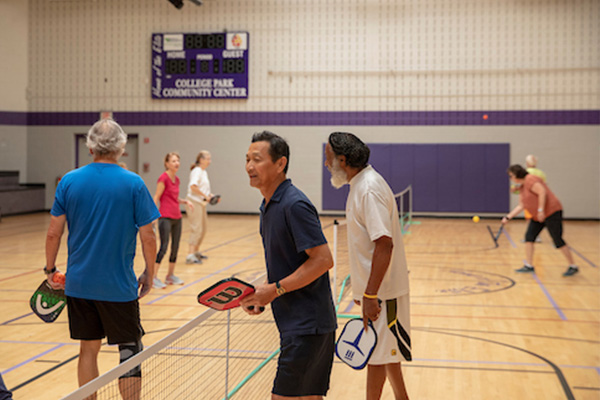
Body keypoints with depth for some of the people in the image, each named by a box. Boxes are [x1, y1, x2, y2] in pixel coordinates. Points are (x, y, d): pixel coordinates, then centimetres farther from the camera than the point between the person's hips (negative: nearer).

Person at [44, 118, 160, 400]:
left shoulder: (69, 181, -1)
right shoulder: (133, 184, -8)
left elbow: (54, 233, 1)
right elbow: (148, 238, -8)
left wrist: (50, 270, 15)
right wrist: (149, 274, 6)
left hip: (79, 283, 3)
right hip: (119, 286, -3)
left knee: (88, 350, 14)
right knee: (130, 351, 6)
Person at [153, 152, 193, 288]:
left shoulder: (176, 179, 12)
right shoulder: (163, 178, -10)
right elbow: (156, 198, -11)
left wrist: (185, 201, 6)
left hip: (177, 217, 8)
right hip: (165, 217, -8)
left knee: (175, 247, 11)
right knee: (164, 247, -11)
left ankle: (171, 275, 22)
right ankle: (154, 277, -4)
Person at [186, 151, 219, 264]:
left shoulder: (204, 172, 18)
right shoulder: (197, 171, -13)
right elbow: (193, 186, -28)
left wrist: (211, 195, 12)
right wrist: (205, 195, -23)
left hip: (201, 203, 10)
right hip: (195, 203, -10)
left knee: (203, 228, 16)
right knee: (197, 229, -13)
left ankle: (196, 251, 28)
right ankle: (190, 255, -14)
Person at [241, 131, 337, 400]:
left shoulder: (294, 205, -17)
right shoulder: (268, 206, 14)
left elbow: (323, 260, -21)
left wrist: (276, 289, -19)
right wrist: (262, 294, 7)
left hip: (306, 325, -10)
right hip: (294, 323, 10)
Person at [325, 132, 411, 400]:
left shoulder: (370, 189, -20)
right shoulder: (360, 185, 11)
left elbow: (384, 244, -27)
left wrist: (370, 296, -26)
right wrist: (361, 288, 21)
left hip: (380, 292, -10)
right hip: (373, 288, 10)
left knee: (377, 357, 0)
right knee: (385, 353, 20)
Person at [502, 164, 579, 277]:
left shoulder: (530, 179, -14)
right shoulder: (522, 187, 15)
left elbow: (542, 192, -24)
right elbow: (521, 206, 18)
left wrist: (541, 210, -26)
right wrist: (508, 217, 15)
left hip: (551, 212, -10)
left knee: (558, 240, -7)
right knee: (529, 237, 2)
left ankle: (573, 267, 3)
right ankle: (529, 265, 7)